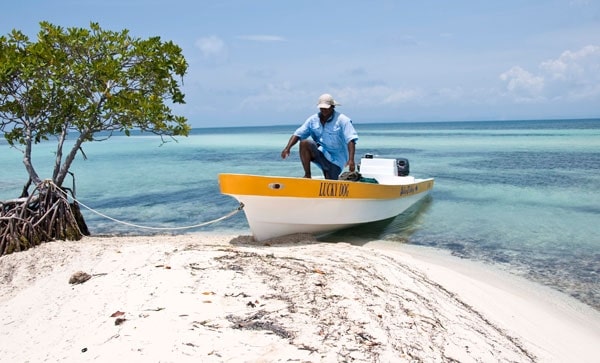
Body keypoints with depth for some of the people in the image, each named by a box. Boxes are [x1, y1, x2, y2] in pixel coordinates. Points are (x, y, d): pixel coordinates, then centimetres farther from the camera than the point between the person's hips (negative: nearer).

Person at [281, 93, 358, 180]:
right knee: (304, 143, -23)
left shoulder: (342, 120, -9)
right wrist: (288, 148, -19)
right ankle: (307, 175, -17)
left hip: (336, 159, -3)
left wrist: (351, 160, -31)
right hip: (320, 153, 3)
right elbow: (297, 134, -2)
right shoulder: (313, 120, 3)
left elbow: (351, 140, -18)